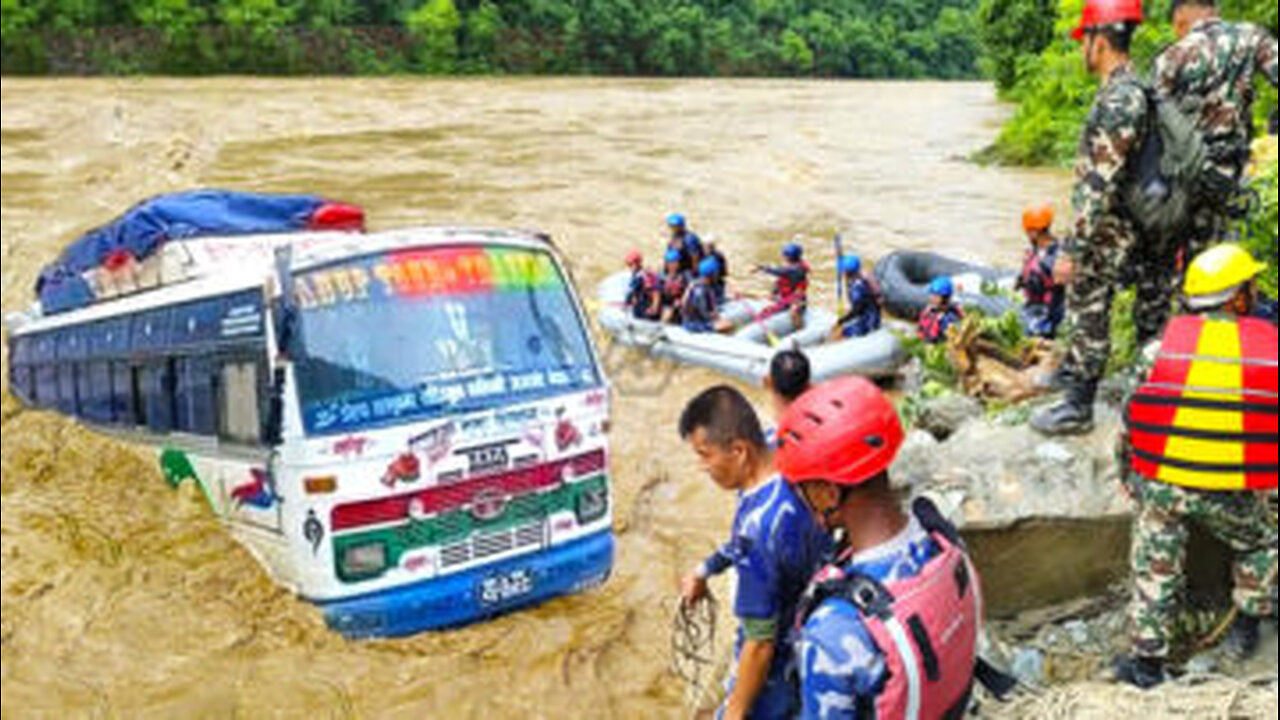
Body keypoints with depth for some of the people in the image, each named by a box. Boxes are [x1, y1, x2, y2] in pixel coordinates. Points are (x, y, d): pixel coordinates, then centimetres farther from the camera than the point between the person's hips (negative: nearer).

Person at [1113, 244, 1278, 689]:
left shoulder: (1160, 349, -2)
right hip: (1235, 494, 0)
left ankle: (1147, 659, 19)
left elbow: (1131, 423, 4)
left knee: (1155, 569, 13)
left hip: (1161, 484, 1)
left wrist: (1132, 481, 18)